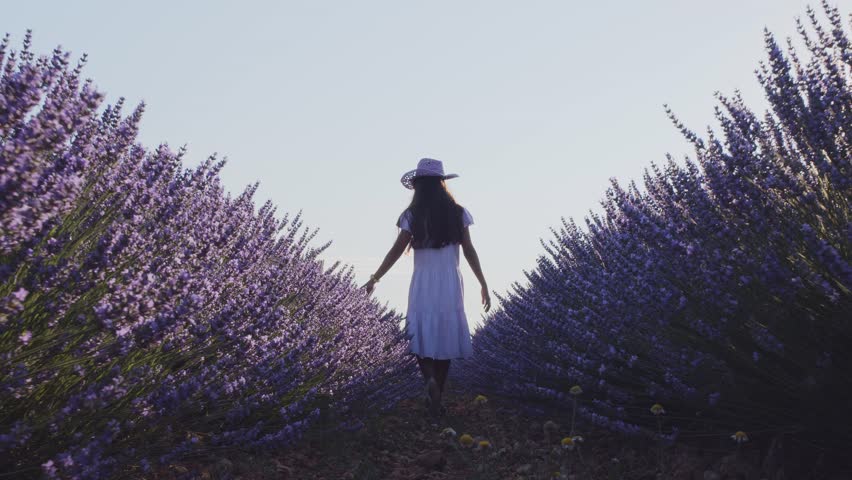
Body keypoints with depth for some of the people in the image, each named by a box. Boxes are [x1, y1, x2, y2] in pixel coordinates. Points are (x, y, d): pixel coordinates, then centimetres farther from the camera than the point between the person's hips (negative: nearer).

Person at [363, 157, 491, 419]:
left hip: (423, 284, -1)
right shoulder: (458, 213, -1)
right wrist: (484, 285, 7)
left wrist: (375, 278, 6)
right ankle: (436, 398, 14)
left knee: (422, 337, 8)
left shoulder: (412, 215, -6)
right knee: (445, 337, 10)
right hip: (450, 284, 1)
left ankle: (430, 380, -21)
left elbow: (396, 251, -5)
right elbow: (469, 252, -1)